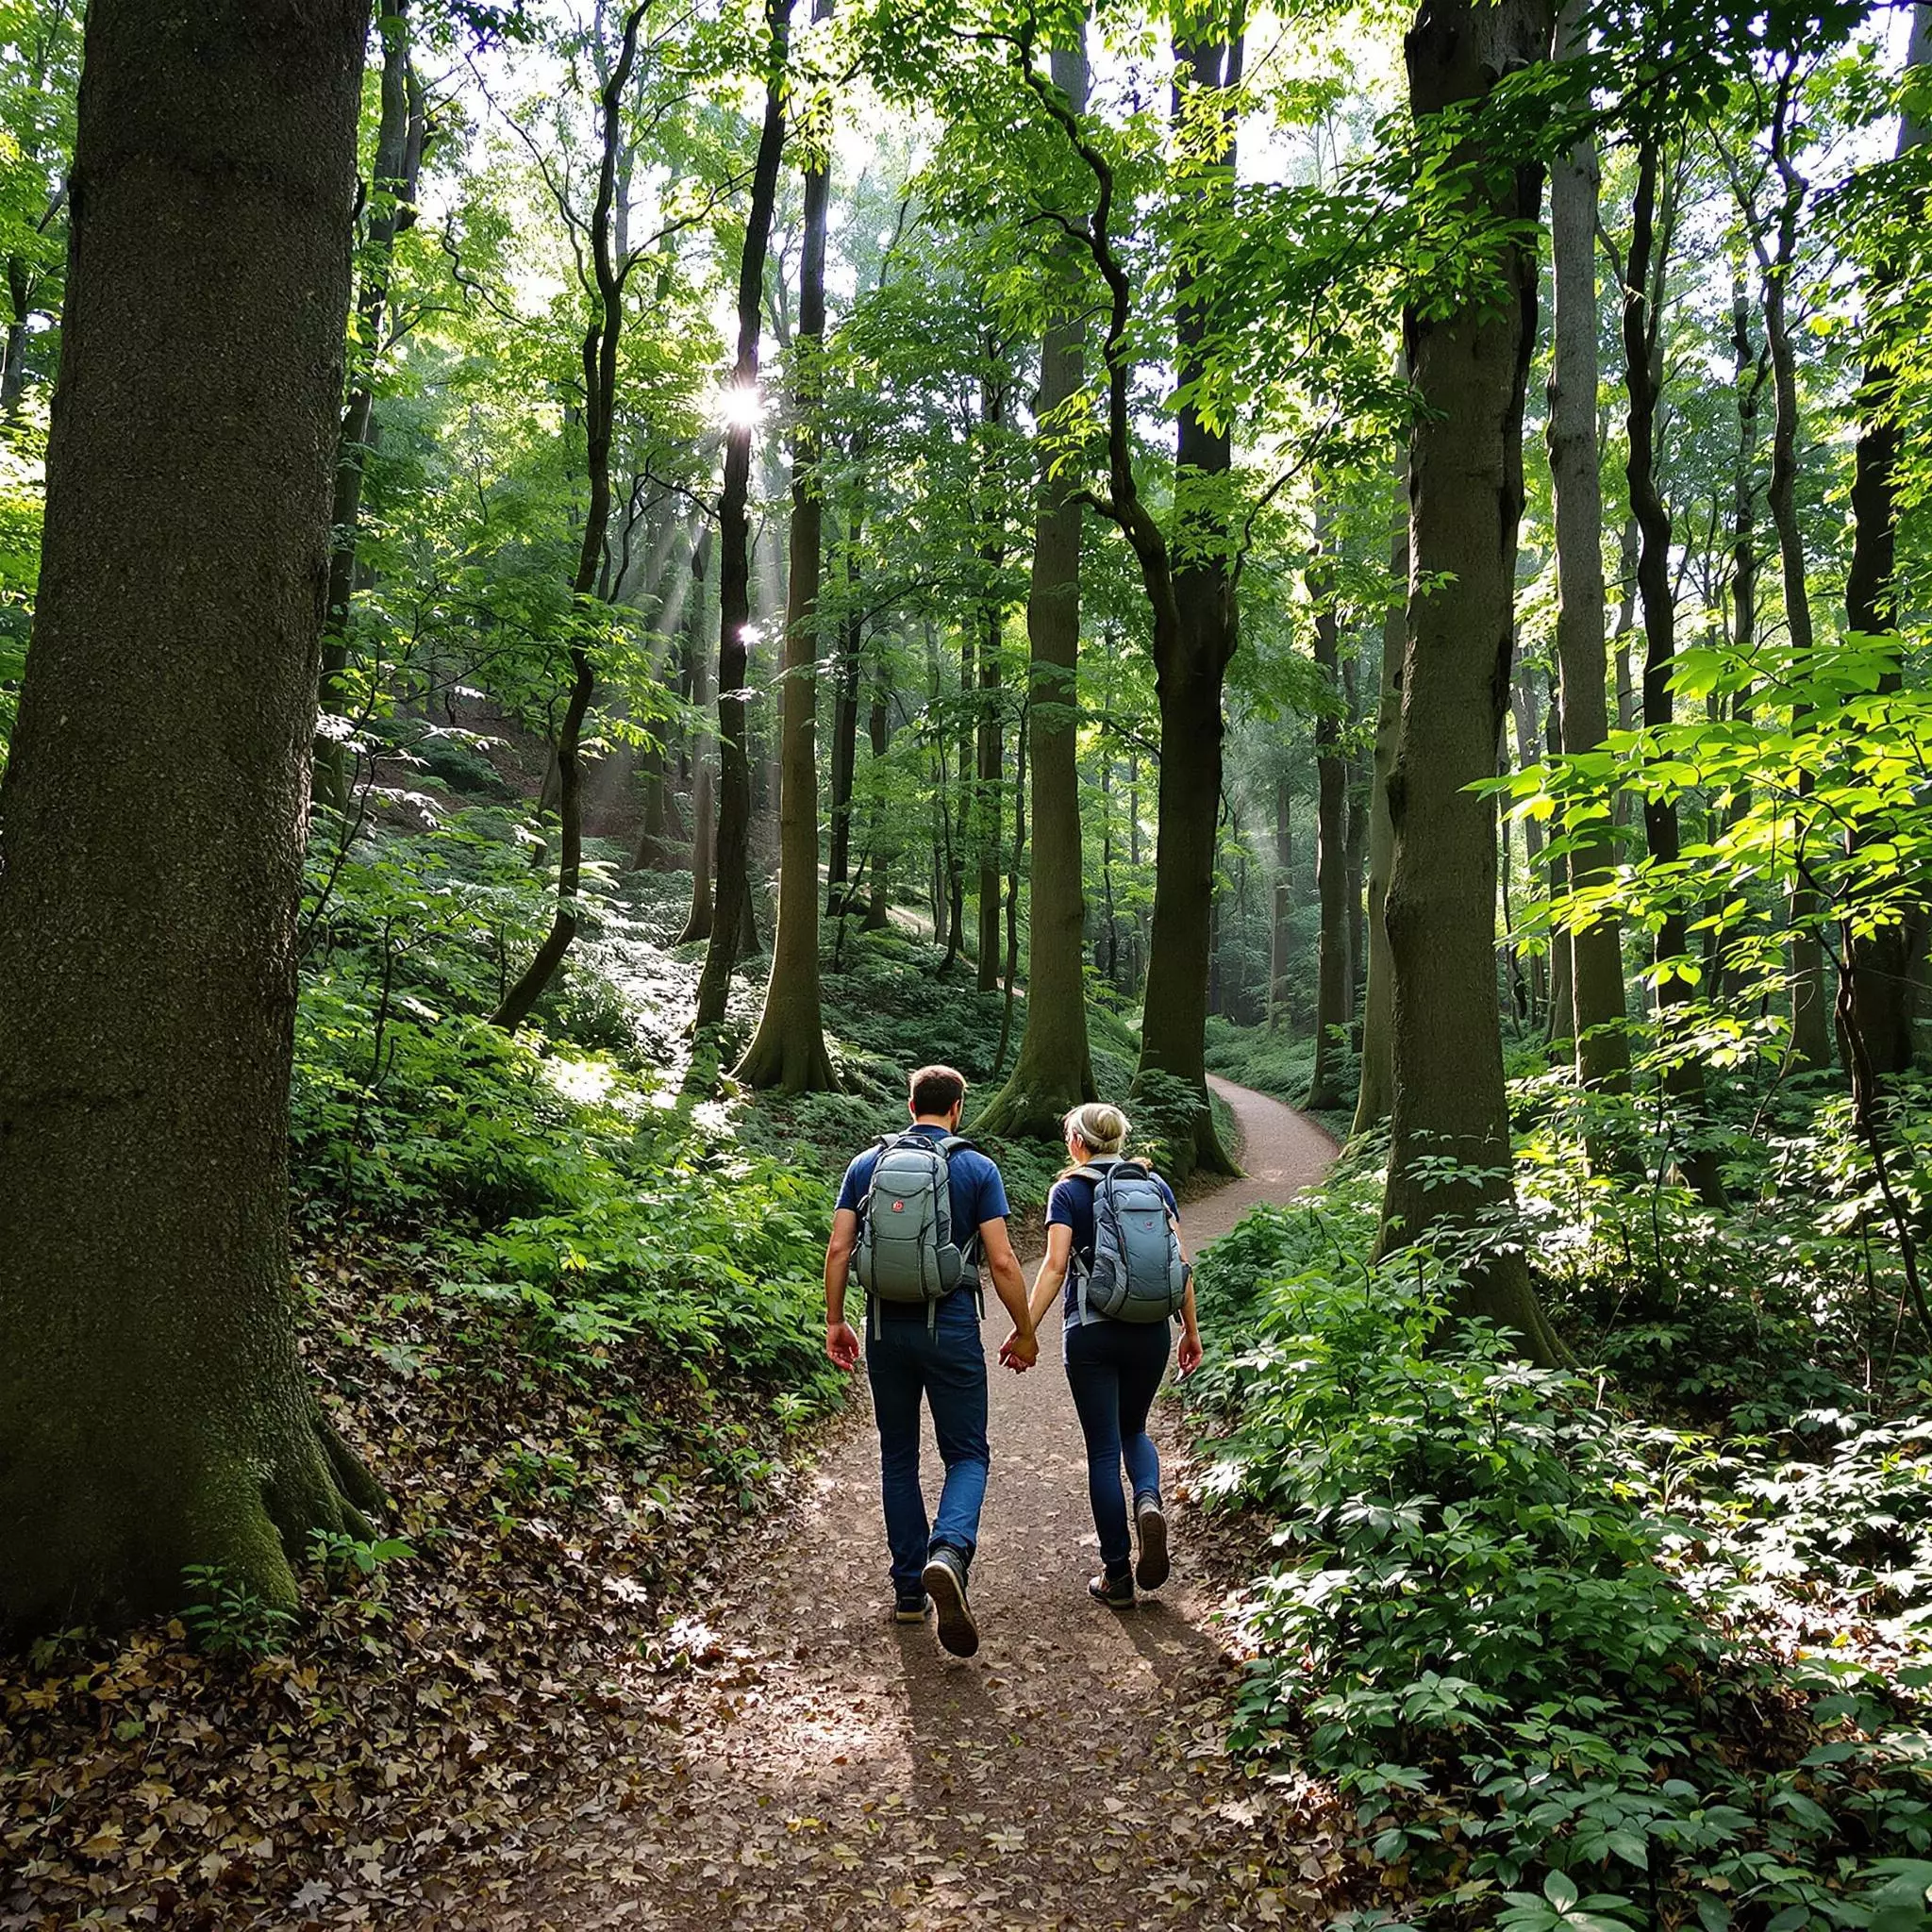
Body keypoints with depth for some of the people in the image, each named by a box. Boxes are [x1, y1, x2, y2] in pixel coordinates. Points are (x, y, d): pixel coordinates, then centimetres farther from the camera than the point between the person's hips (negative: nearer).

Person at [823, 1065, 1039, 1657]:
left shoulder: (867, 1164, 4)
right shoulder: (978, 1169, -3)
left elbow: (838, 1248, 0)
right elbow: (1002, 1261, -7)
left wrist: (835, 1321, 10)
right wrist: (1024, 1332, 3)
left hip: (886, 1326, 3)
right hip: (951, 1327, -3)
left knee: (898, 1457, 16)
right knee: (967, 1454, 8)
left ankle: (908, 1589, 19)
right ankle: (949, 1553, -20)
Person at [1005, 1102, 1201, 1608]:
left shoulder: (1068, 1191, -3)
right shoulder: (1154, 1185, 6)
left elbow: (1055, 1266, -13)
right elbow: (1179, 1263, 3)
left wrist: (1026, 1329, -11)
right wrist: (1191, 1330, 10)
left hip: (1091, 1334, -3)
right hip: (1150, 1332, 3)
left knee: (1103, 1449, 6)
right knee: (1133, 1430, 23)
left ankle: (1117, 1576, 10)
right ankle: (1149, 1501, -7)